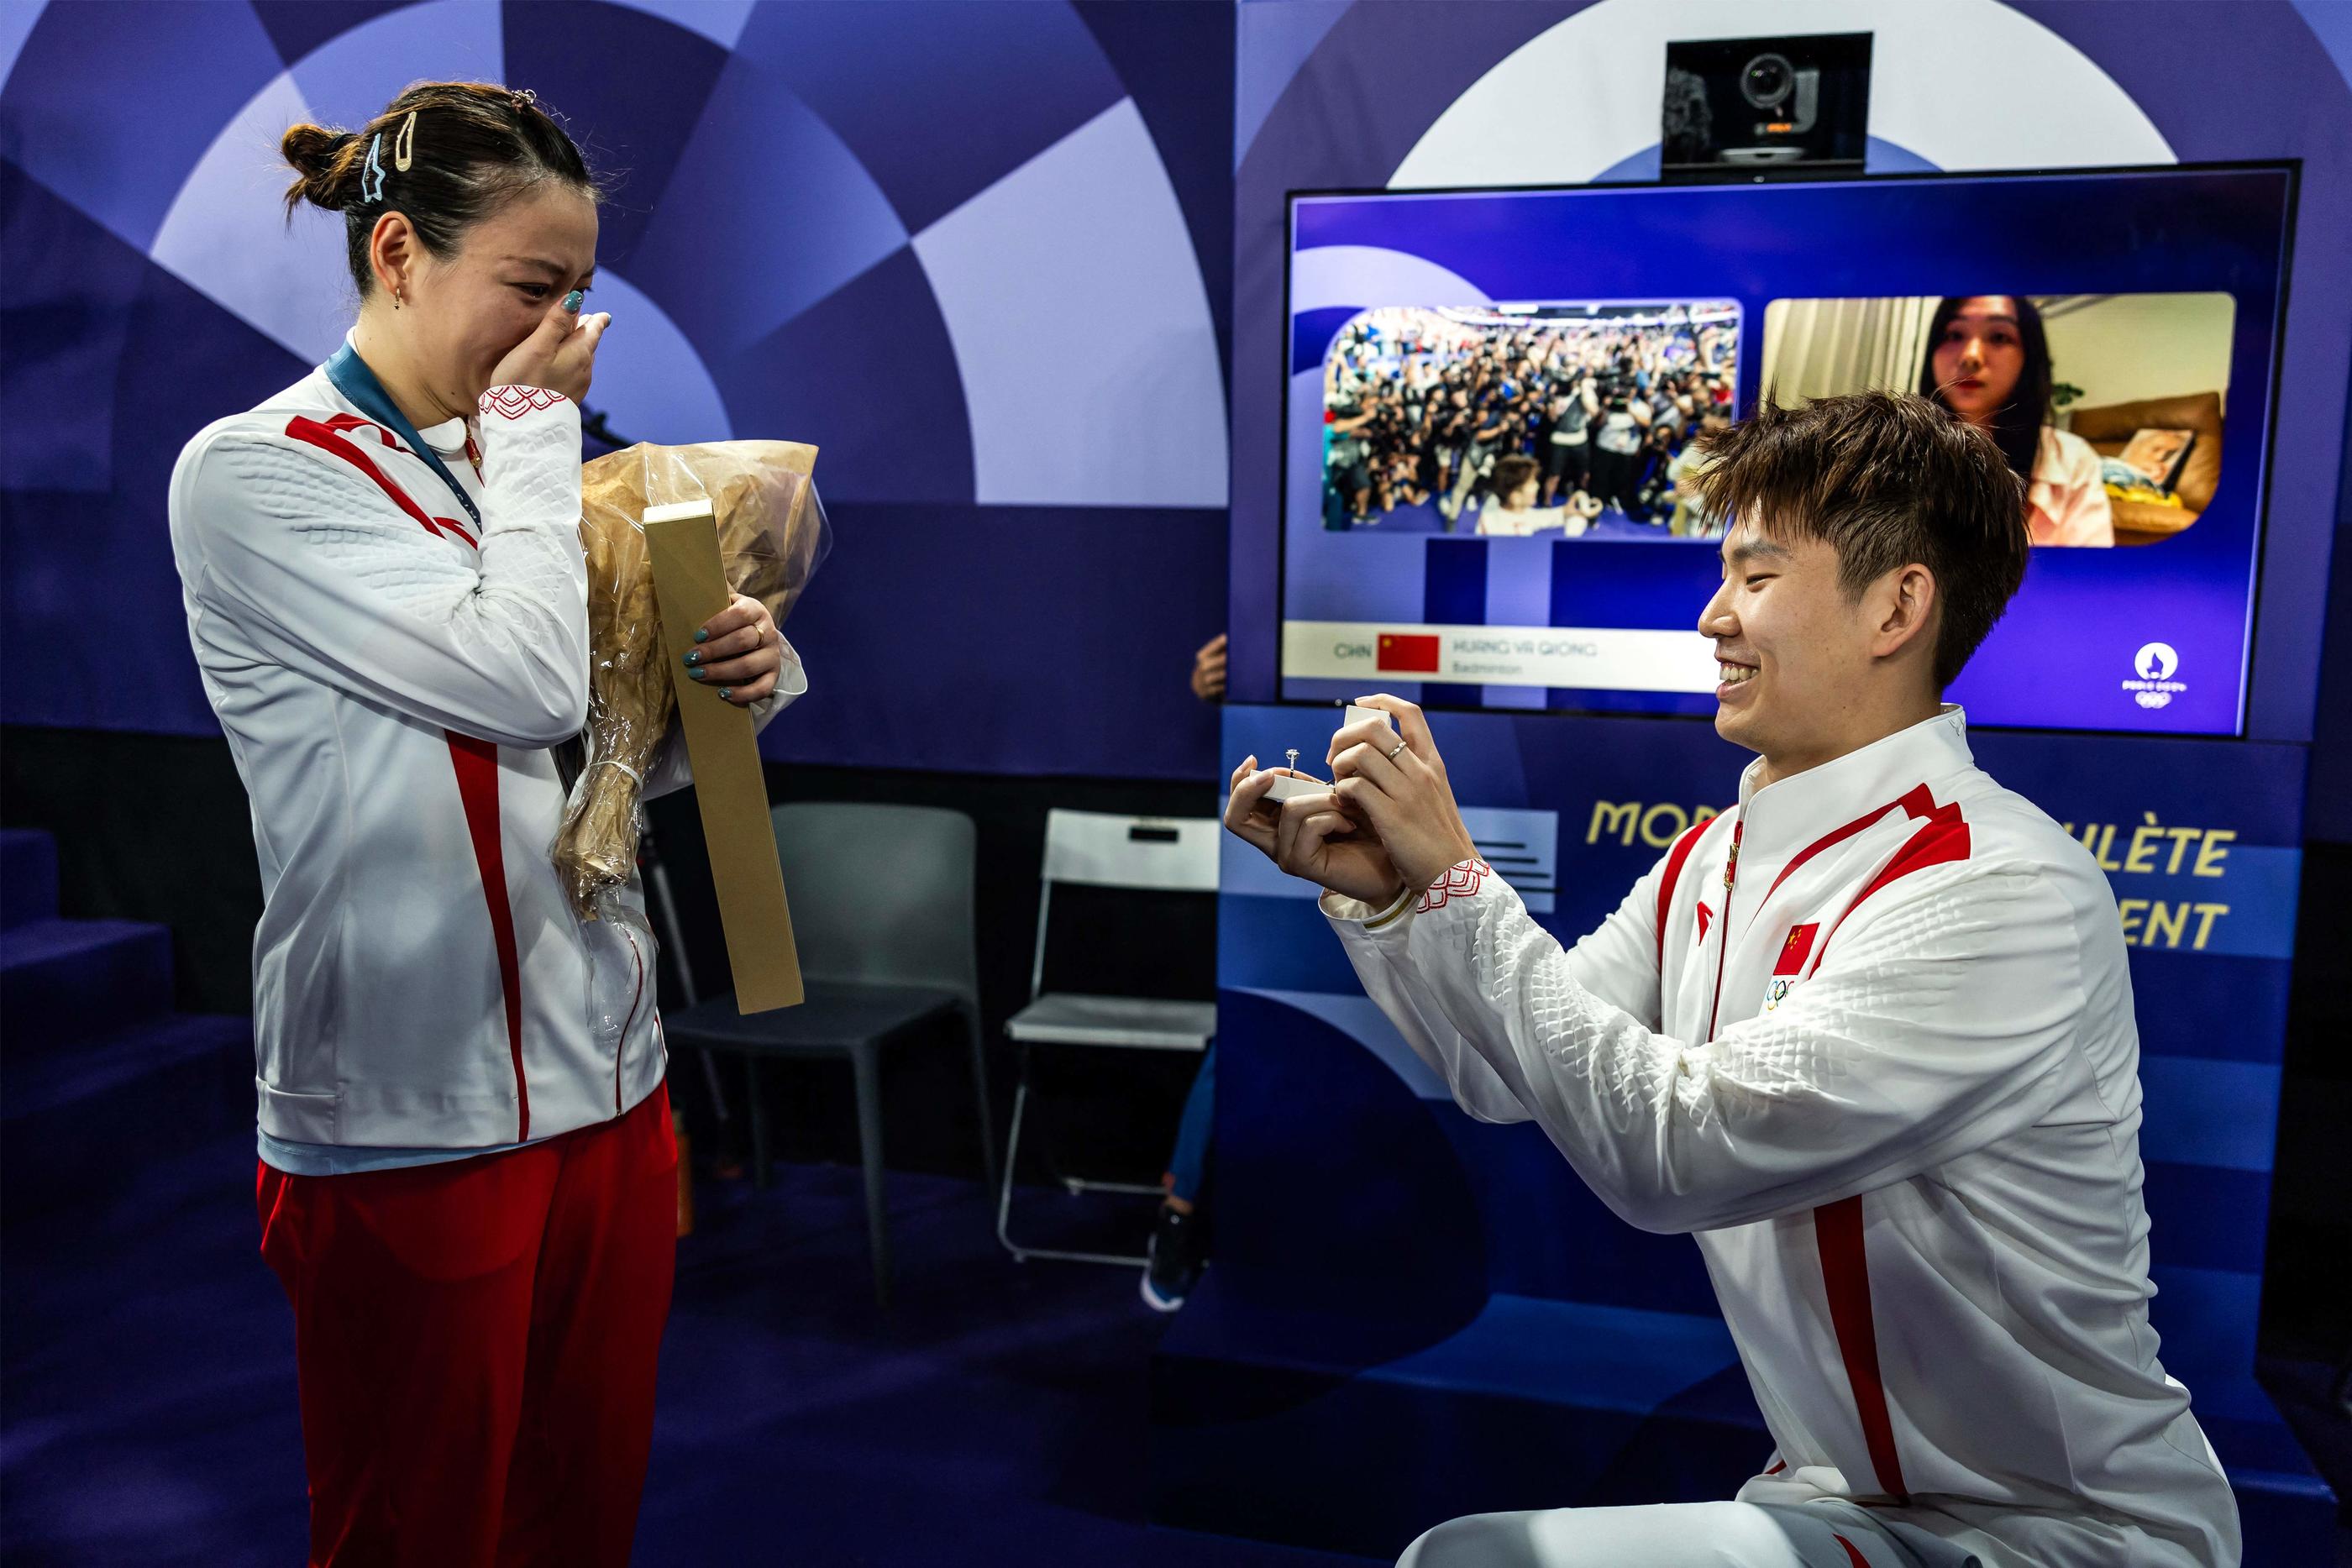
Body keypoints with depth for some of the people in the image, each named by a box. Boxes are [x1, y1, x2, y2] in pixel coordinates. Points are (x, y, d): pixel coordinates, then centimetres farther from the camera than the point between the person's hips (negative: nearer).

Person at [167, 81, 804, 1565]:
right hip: (413, 1122, -6)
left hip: (608, 1079, 6)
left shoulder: (512, 466, 11)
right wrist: (533, 426, -10)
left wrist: (730, 679, -7)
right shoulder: (254, 475, -10)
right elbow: (531, 680, -24)